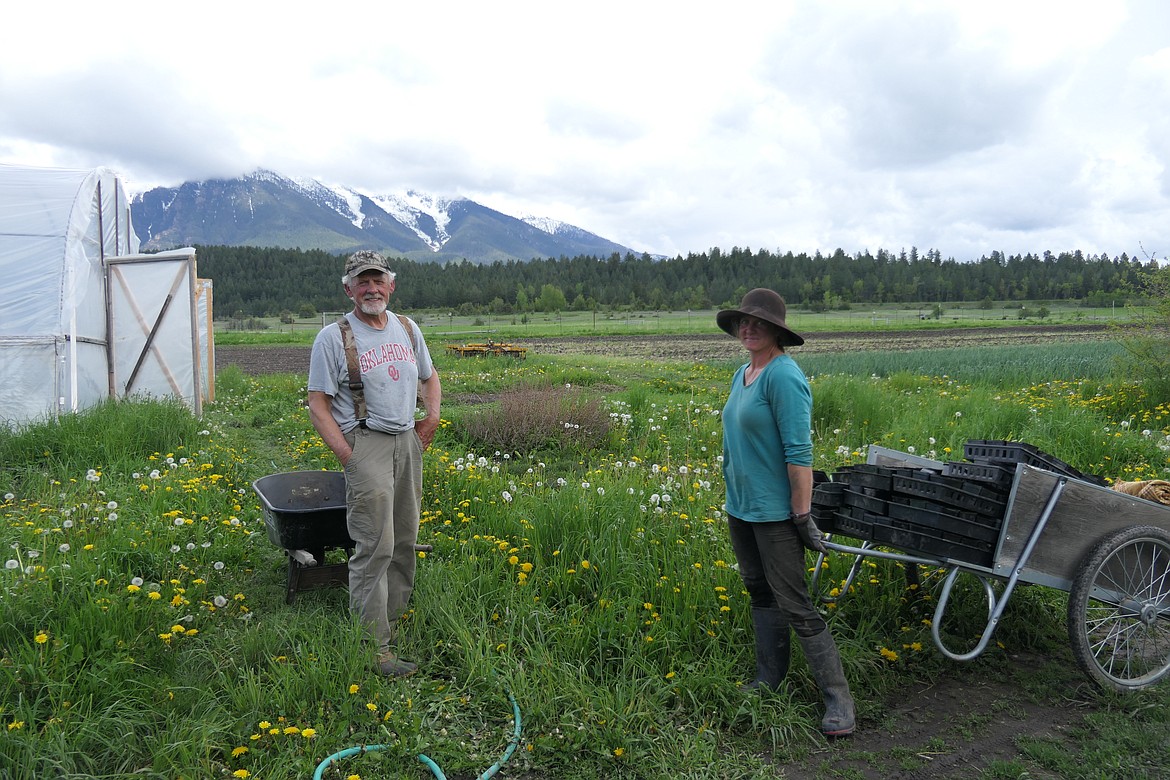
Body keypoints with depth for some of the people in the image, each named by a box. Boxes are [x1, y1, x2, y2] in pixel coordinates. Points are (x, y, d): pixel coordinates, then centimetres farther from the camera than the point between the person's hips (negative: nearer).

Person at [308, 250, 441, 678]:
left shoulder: (407, 329, 12)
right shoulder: (333, 337, -5)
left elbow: (429, 377, 27)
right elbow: (317, 403, -6)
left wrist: (432, 416, 9)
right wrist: (346, 454, -15)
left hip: (408, 442, 6)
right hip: (365, 444, -6)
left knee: (406, 541, 11)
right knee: (374, 546, -10)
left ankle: (395, 621, 24)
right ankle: (376, 646, -5)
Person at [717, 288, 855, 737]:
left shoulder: (783, 375, -18)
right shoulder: (742, 374, 9)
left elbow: (798, 451, -21)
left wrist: (802, 515, -21)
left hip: (774, 511, -9)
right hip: (740, 506, 9)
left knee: (794, 606, -4)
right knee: (759, 594, 18)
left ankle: (838, 699, 8)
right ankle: (768, 681, 33)